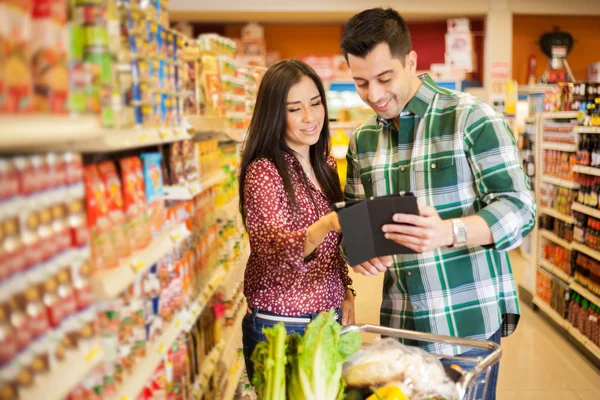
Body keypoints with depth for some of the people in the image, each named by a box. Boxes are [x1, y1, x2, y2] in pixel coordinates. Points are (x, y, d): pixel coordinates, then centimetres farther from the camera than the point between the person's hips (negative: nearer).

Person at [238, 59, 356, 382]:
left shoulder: (325, 165, 7)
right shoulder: (262, 171, -13)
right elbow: (277, 251, -26)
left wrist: (346, 292, 6)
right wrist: (328, 223, -43)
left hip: (330, 318, 6)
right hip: (281, 326, -6)